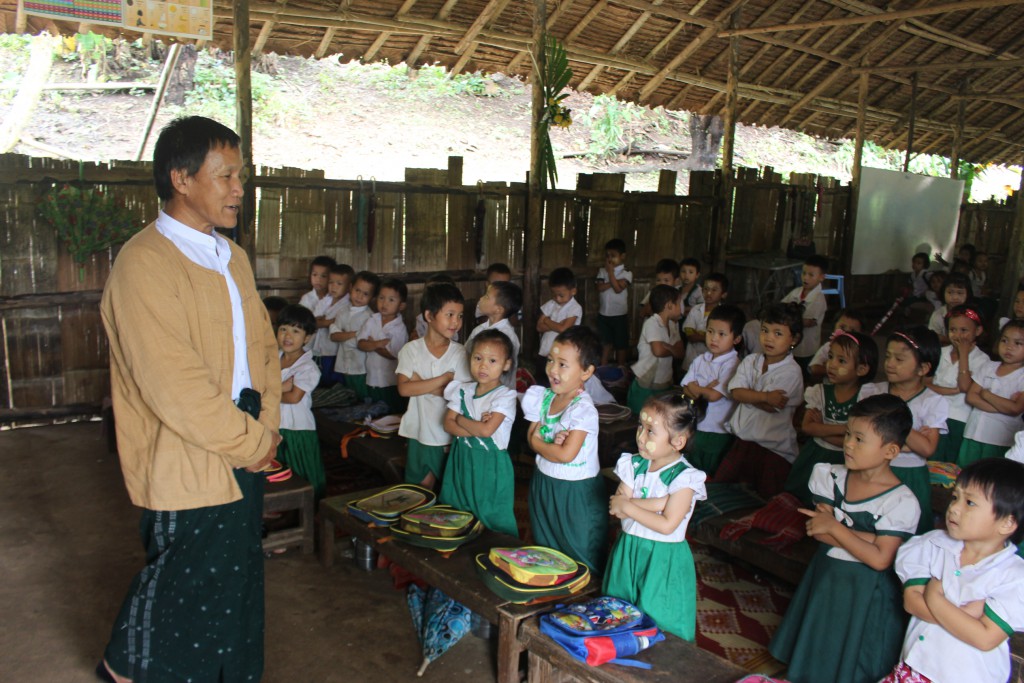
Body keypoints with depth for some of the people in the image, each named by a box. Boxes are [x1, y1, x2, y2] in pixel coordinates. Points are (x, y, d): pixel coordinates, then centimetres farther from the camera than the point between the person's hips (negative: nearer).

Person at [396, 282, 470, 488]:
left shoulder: (459, 353, -6)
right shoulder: (411, 349, -4)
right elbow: (404, 388, -15)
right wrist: (444, 379, -19)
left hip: (450, 435, 0)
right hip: (420, 433, 1)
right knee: (422, 488, 15)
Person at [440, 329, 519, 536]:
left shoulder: (505, 396, -13)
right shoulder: (463, 390, 4)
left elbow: (487, 429, -23)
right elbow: (448, 424, -4)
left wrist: (461, 420, -8)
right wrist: (475, 428, -18)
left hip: (491, 465, -5)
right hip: (462, 461, 5)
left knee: (491, 520, 3)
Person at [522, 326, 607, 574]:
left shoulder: (584, 409, -24)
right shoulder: (543, 397, -2)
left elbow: (566, 454, -28)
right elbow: (531, 436, 1)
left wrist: (539, 442, -13)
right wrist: (552, 442, -19)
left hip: (576, 491, -7)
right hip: (544, 482, 7)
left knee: (580, 556, 7)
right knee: (545, 549, 23)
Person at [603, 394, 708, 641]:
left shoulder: (684, 477, -17)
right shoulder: (634, 465, -1)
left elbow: (667, 525, -23)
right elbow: (616, 507, -10)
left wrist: (628, 506, -18)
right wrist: (655, 503, -22)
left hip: (664, 558, -5)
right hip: (628, 550, 5)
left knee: (659, 624, 6)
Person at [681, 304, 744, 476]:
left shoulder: (731, 364, -15)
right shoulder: (700, 360, 5)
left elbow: (715, 395, -21)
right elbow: (686, 388, 1)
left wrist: (695, 388, -5)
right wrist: (704, 390, -17)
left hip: (717, 431, -6)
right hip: (694, 426, 6)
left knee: (711, 476, 8)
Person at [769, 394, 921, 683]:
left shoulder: (901, 502, -19)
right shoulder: (832, 477, -6)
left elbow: (880, 559, -22)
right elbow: (817, 530, -11)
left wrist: (835, 527, -19)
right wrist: (864, 536, -22)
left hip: (866, 590, -4)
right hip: (826, 574, 4)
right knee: (818, 647, 20)